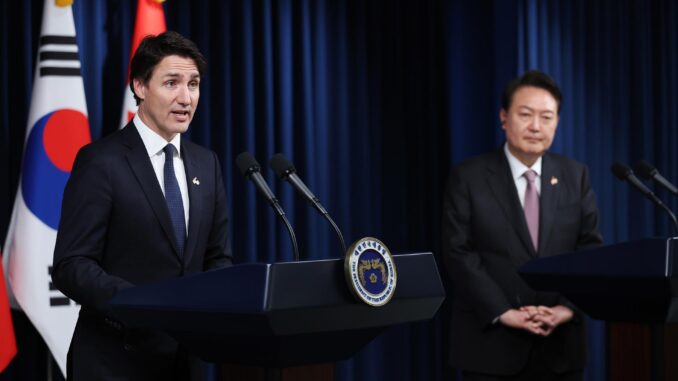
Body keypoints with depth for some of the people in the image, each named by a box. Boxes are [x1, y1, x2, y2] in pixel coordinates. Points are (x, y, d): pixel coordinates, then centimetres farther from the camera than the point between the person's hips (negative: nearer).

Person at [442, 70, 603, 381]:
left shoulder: (576, 176, 8)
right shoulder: (468, 177, -2)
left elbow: (591, 250, 3)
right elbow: (459, 254, -8)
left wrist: (568, 307, -12)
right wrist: (503, 312, -17)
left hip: (560, 344, 3)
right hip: (490, 343, -3)